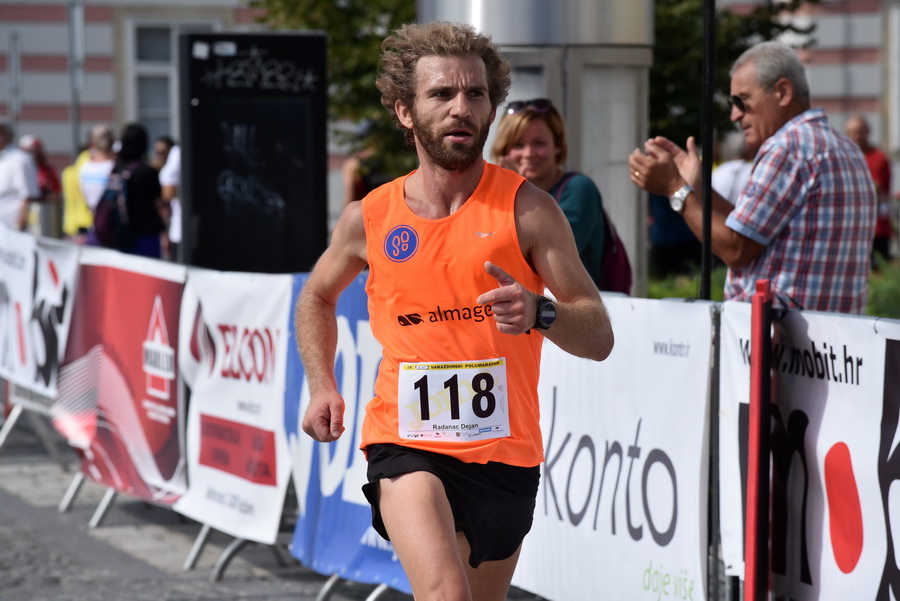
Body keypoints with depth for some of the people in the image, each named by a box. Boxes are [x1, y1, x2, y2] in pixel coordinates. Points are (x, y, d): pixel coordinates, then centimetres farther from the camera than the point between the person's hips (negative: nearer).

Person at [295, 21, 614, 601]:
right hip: (406, 443, -1)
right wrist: (323, 386, 11)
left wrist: (540, 313, -28)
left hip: (505, 454, 1)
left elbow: (600, 338, -7)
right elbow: (318, 296, 25)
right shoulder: (370, 217, 2)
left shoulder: (527, 209, -4)